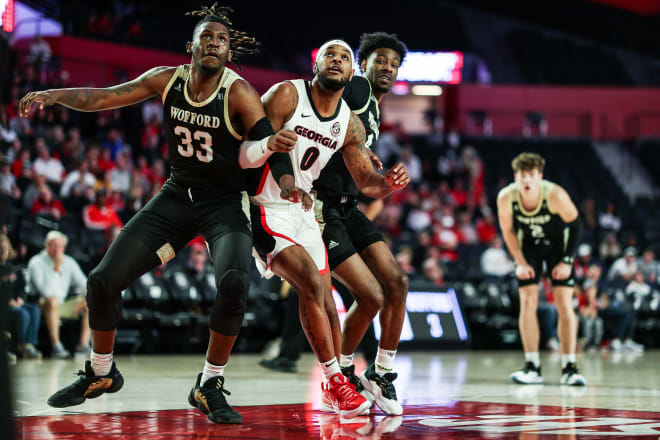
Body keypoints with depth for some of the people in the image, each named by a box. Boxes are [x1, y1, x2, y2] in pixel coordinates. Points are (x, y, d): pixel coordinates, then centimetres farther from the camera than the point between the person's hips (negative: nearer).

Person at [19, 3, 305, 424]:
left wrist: (287, 182, -42)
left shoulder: (239, 94, -15)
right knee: (103, 280, -3)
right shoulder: (168, 80, -3)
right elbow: (104, 97, -1)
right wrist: (53, 95, -17)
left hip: (225, 203, -4)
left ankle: (210, 386, -11)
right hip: (178, 195, 4)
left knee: (234, 283, -33)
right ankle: (100, 374, 23)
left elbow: (270, 146, -21)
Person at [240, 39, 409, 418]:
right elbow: (245, 158, -18)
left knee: (327, 304, 7)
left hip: (303, 212, 7)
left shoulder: (350, 124, 2)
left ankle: (332, 393, 24)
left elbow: (367, 182, 7)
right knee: (312, 283, -23)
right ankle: (335, 378, -12)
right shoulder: (287, 95, -15)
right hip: (266, 211, -7)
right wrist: (269, 145, -40)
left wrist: (390, 182, -16)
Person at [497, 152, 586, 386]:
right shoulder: (506, 197, -25)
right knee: (528, 302, -8)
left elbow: (575, 224, -15)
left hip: (558, 244, -2)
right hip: (529, 246, 2)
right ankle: (532, 367, -4)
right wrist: (520, 262, -9)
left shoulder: (555, 195, -31)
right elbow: (508, 231, -6)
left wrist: (566, 261, -16)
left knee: (564, 305, -9)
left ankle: (569, 368, -5)